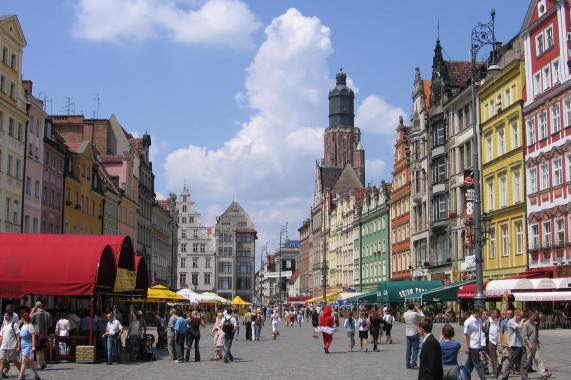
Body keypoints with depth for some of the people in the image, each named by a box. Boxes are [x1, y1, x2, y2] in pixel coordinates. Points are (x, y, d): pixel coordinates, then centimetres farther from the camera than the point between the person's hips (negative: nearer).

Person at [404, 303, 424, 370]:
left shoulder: (405, 314, -1)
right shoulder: (415, 314, -16)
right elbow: (423, 316, -1)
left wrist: (415, 310, 15)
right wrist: (418, 310, 7)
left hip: (408, 334, 5)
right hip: (414, 334, -5)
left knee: (408, 349, 10)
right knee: (415, 349, 0)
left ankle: (408, 364, 12)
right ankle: (413, 365, -3)